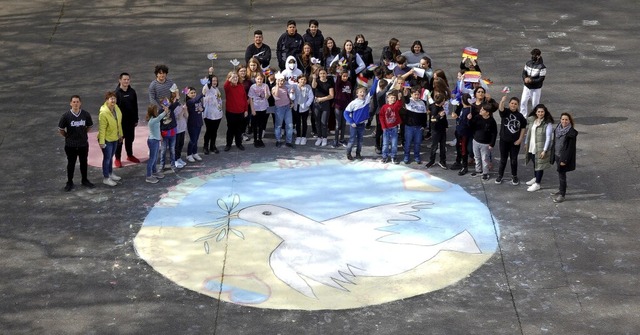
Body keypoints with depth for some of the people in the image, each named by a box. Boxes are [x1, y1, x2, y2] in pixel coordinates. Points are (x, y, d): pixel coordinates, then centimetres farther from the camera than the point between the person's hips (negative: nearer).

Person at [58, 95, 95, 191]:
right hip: (70, 145, -2)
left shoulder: (86, 114, -10)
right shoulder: (66, 116, -16)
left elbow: (89, 126, 8)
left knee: (84, 162, 16)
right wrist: (68, 136, 2)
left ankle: (85, 180, 34)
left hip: (83, 144, 2)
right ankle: (69, 182, 26)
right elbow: (60, 130, -3)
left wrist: (82, 134, 6)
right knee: (71, 163, 12)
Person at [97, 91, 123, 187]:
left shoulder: (116, 108, -4)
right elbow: (102, 128, -23)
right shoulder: (103, 113, -27)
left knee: (111, 157, 23)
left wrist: (120, 134, 16)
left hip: (114, 137, 7)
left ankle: (110, 173, 40)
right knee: (107, 158, 5)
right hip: (106, 139, -7)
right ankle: (106, 178, 18)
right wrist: (101, 142, -21)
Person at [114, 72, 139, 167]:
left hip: (131, 120, 5)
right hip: (120, 120, -5)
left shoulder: (132, 92, 1)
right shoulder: (117, 93, -15)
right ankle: (117, 159, 15)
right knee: (119, 140, 4)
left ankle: (130, 155, 34)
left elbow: (135, 106, 8)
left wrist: (136, 119, 9)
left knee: (130, 138, 17)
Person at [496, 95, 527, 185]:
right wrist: (502, 101, -53)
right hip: (504, 140, 0)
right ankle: (500, 176, 27)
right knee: (503, 159, 12)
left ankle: (514, 177, 26)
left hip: (515, 142, 0)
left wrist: (520, 139, -4)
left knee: (514, 160, 11)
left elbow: (523, 128, 2)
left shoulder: (520, 116, -5)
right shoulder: (505, 112, -9)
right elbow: (500, 109, -32)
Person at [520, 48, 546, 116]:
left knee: (535, 104, 5)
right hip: (527, 87, 5)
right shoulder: (528, 63, 1)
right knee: (523, 102, 5)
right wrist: (525, 78, -17)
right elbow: (524, 72, 5)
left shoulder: (542, 66, -18)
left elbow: (541, 79, -19)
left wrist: (531, 80, -27)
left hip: (536, 89, -5)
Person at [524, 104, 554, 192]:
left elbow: (548, 138, -18)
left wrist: (544, 150, -20)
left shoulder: (548, 124, -17)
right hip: (531, 147, 6)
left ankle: (537, 184, 12)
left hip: (540, 148, -6)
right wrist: (526, 142, 17)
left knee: (539, 165, 2)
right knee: (534, 163, 22)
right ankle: (535, 178, 42)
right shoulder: (532, 120, 2)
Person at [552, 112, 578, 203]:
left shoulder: (571, 133, -19)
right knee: (560, 174, 19)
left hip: (565, 157, -7)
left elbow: (570, 148, -18)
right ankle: (561, 190, 35)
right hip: (557, 155, 7)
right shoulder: (558, 129, 3)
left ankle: (562, 195, 9)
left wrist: (564, 160, -19)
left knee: (562, 175, -1)